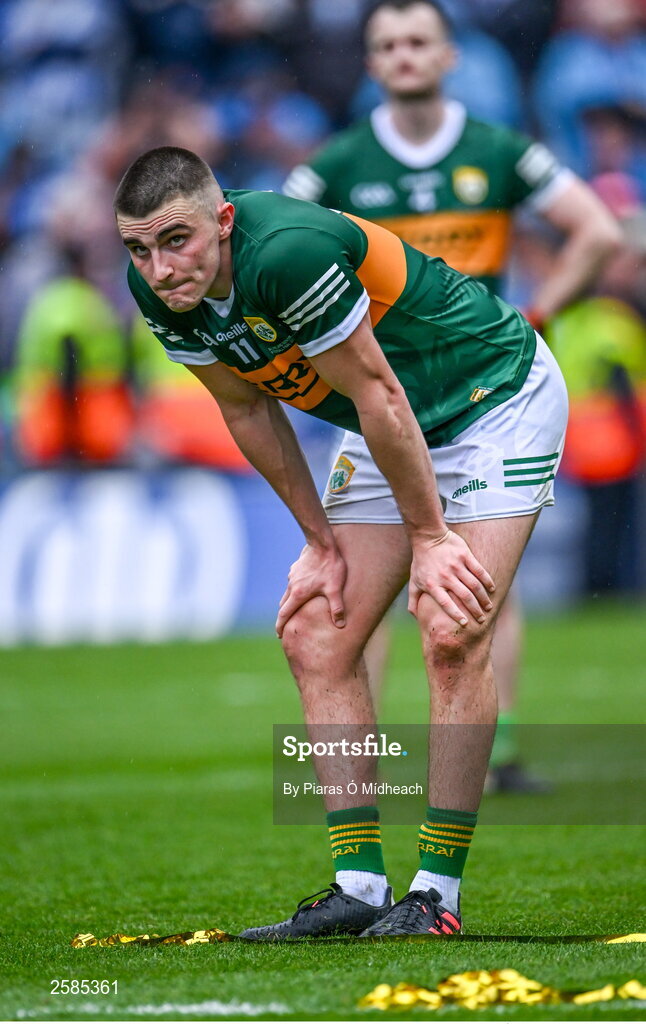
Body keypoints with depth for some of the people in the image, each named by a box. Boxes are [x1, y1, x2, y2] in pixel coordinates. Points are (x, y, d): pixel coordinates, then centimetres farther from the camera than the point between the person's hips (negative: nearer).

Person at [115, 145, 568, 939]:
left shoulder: (288, 254, -36)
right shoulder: (160, 292, -11)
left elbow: (378, 396, -27)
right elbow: (246, 407, 4)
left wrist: (430, 536, -18)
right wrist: (320, 540, 4)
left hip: (497, 394, -8)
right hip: (399, 430, 8)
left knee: (452, 635, -19)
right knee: (314, 638, 0)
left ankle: (437, 890, -14)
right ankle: (358, 888, 2)